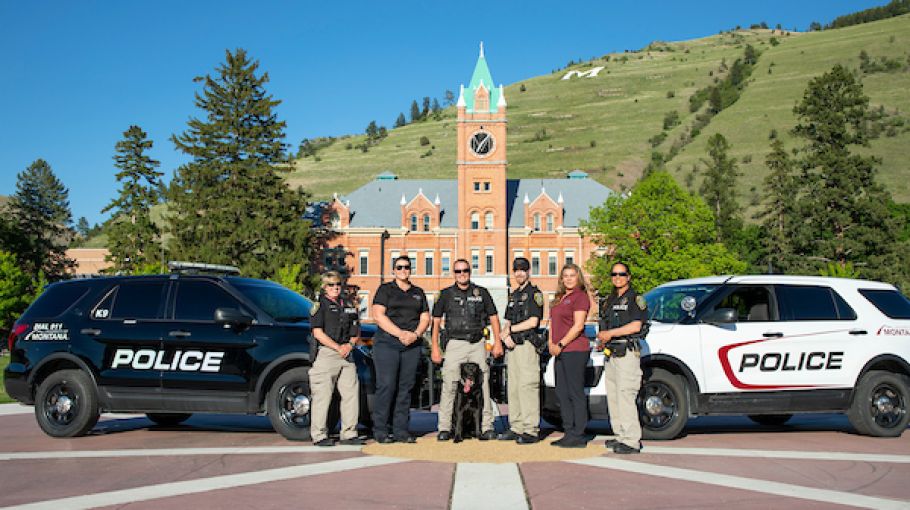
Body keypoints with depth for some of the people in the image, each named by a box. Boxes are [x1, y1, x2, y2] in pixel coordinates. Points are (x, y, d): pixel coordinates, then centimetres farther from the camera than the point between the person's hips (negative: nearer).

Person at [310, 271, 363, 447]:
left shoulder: (348, 305, 18)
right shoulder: (320, 305, 0)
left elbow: (355, 331, 20)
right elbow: (318, 333, -8)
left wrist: (350, 344, -1)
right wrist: (338, 348, -13)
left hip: (346, 354, 6)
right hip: (325, 353, -6)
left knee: (351, 393, 3)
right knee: (322, 395, -6)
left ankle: (349, 434, 11)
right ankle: (319, 435, -1)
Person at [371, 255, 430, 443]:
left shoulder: (418, 292, 19)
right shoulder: (385, 289, 6)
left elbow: (425, 318, 15)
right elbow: (378, 315, -5)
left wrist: (415, 334, -6)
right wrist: (400, 333, -14)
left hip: (412, 345, 4)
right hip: (387, 343, -4)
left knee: (406, 387, 2)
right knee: (386, 386, -10)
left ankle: (401, 430, 6)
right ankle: (380, 430, -7)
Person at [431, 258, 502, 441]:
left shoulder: (481, 293, 9)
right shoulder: (446, 294, 7)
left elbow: (493, 317, 13)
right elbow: (436, 320, 9)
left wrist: (497, 342, 5)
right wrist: (435, 347, 2)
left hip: (478, 344, 1)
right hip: (455, 344, -1)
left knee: (483, 385, 1)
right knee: (449, 386, -6)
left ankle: (487, 427, 5)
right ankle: (444, 428, 0)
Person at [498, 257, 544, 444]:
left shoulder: (534, 293, -3)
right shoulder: (513, 295, 21)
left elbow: (533, 321, -12)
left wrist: (510, 330, -5)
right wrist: (506, 335, -1)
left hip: (527, 344, -8)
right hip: (512, 346, 8)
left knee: (527, 387, -11)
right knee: (513, 388, 9)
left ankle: (531, 430, -11)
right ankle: (516, 428, 14)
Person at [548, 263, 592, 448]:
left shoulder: (580, 296, -6)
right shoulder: (559, 299, 20)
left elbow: (578, 326, -14)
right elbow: (553, 323, 21)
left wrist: (560, 344, -13)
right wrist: (551, 343, 6)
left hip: (575, 350, -9)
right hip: (560, 352, 9)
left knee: (576, 393, -6)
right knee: (562, 394, 9)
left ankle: (578, 436, -3)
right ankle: (569, 433, 16)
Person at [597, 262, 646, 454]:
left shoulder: (635, 299, -4)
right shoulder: (608, 300, 20)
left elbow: (636, 326, -15)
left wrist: (610, 333, -14)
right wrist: (602, 340, 10)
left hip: (627, 353, -9)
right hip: (611, 352, 9)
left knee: (625, 396, -13)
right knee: (613, 396, 10)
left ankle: (632, 440, -12)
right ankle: (620, 436, 17)